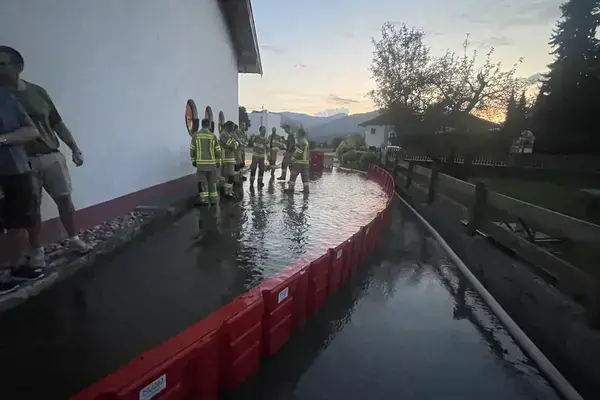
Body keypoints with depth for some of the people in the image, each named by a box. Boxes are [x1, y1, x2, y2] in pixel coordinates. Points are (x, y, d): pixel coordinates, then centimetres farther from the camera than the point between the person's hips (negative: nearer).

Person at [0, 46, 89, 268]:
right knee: (32, 208, 3)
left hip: (52, 156, 2)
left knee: (65, 199, 5)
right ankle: (36, 251, 17)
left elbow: (57, 123, 10)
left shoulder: (38, 91, 7)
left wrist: (74, 148, 7)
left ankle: (74, 240, 22)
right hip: (24, 161, -2)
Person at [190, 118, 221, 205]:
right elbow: (217, 150, -1)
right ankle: (213, 198, 16)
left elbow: (192, 149, 2)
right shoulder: (213, 136, -2)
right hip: (211, 162, 1)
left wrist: (193, 160, 13)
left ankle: (204, 198, -6)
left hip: (201, 162, -1)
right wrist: (218, 162, 8)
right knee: (212, 181, 11)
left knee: (202, 181, 3)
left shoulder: (196, 135, -1)